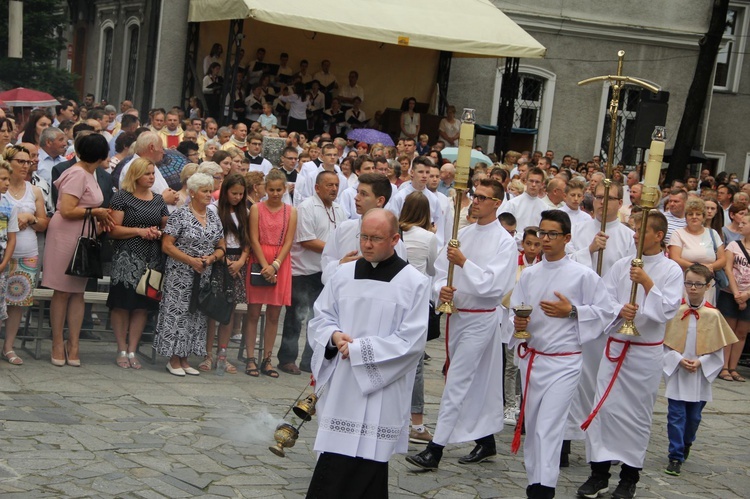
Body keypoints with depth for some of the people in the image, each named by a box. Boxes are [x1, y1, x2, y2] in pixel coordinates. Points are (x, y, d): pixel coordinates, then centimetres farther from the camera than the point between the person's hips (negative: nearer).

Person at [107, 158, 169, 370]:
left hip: (152, 260, 5)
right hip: (127, 258, -5)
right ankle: (122, 351, 5)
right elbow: (113, 229, -8)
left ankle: (132, 351, 10)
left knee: (143, 306, 4)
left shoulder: (158, 200, 15)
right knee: (122, 304, -5)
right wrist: (139, 231, -16)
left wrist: (158, 233, -1)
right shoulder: (122, 196, -1)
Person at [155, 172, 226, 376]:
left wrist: (211, 258, -8)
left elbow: (221, 247, 14)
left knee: (196, 316, 7)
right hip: (180, 275, -6)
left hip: (204, 276, 6)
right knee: (177, 314, -5)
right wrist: (191, 260, -18)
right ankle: (174, 360, 5)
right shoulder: (180, 215, -7)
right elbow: (167, 245, -11)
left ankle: (184, 359, 16)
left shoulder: (214, 218, 10)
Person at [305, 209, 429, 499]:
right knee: (333, 465, 5)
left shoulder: (414, 283, -6)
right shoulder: (344, 274, 8)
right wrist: (334, 336, -10)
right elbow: (320, 317, 14)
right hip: (340, 388, 4)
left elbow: (412, 341, -11)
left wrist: (359, 349, -14)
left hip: (381, 392, -4)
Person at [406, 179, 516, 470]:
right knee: (477, 381, 15)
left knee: (456, 382, -9)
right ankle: (486, 442, 27)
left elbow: (494, 285, -19)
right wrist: (441, 289, -11)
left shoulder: (504, 242, -10)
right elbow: (441, 269, 9)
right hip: (455, 313, 7)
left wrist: (464, 262, -22)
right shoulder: (463, 234, 9)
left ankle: (435, 449, -8)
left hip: (481, 318, -7)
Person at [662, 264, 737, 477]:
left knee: (694, 416, 15)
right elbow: (665, 342, -2)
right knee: (676, 416, -1)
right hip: (676, 372, -1)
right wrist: (679, 359, -13)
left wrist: (700, 362, -12)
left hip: (701, 375, 1)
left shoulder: (713, 315, -6)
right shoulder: (675, 310, -7)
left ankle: (686, 443, 42)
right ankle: (676, 457, 6)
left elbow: (718, 349, 0)